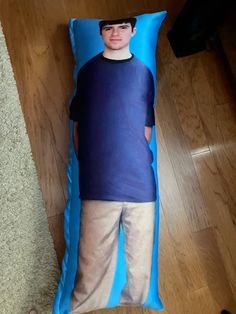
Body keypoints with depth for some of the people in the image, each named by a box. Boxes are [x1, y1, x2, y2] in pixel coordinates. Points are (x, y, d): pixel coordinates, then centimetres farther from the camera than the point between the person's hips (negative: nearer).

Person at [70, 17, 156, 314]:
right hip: (97, 186, -1)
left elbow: (146, 129, 15)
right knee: (92, 265, 3)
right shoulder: (87, 71, 12)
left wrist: (139, 163, 5)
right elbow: (77, 126, 12)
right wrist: (87, 166, 4)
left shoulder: (144, 72, 13)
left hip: (140, 182, 2)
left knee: (140, 267, 9)